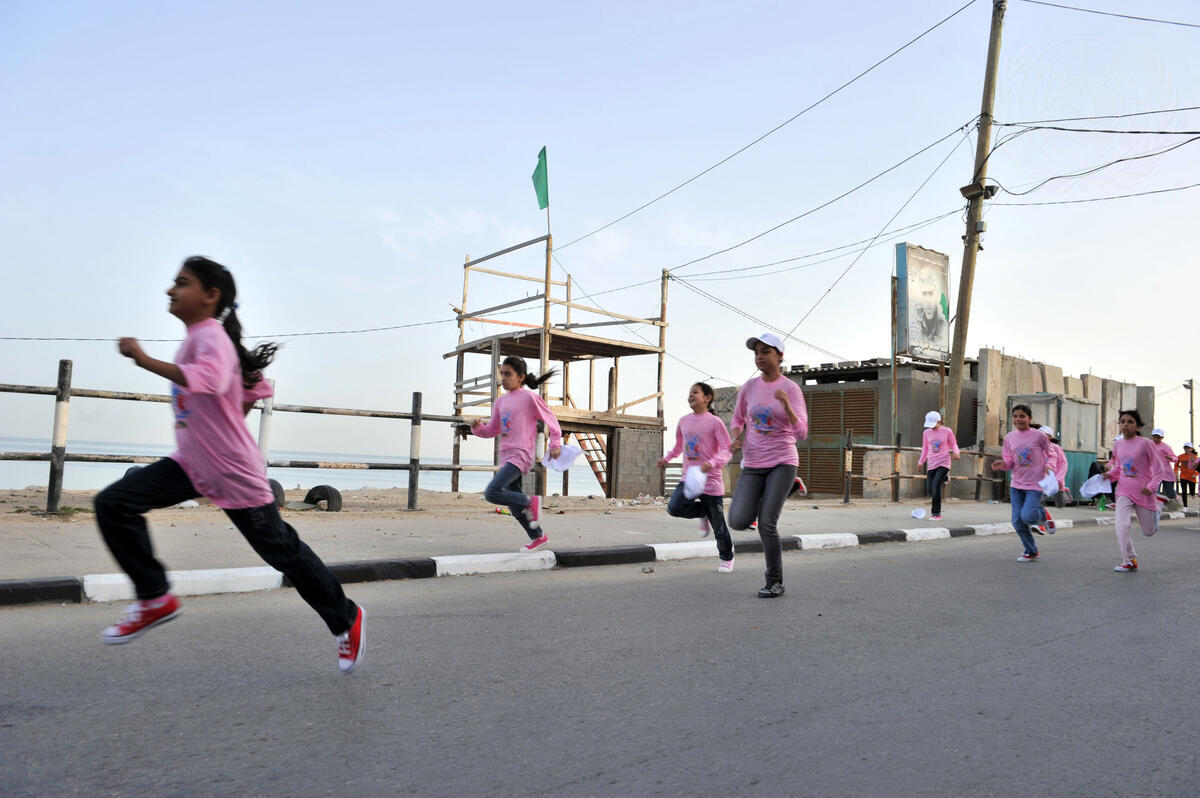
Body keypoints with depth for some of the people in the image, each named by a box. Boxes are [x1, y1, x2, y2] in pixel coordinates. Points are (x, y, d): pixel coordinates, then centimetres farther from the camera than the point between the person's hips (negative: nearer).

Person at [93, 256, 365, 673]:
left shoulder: (211, 338, -17)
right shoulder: (197, 338, 12)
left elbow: (209, 380, -42)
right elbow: (257, 388, 20)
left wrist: (145, 359, -37)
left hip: (234, 472, -9)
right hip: (192, 464, 9)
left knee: (280, 549, 2)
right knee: (113, 503, -4)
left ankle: (346, 619, 19)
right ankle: (156, 599, 7)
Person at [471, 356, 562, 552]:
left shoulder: (529, 397, -7)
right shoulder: (501, 401, 13)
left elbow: (550, 419, 0)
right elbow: (493, 430, 17)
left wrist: (556, 443, -2)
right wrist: (478, 427, -2)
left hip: (520, 456, -8)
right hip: (506, 456, 8)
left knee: (492, 493, -22)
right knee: (514, 506, 14)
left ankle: (530, 502, -3)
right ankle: (538, 537, 30)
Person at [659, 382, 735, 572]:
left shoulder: (714, 422, -10)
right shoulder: (684, 421, 8)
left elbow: (726, 451, -13)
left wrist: (712, 463, -31)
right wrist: (667, 458, 7)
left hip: (710, 480, -5)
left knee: (718, 524, 4)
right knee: (674, 508, -20)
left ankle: (726, 558, 29)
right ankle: (703, 512, 11)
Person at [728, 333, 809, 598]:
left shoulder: (792, 389, -6)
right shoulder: (749, 387, 4)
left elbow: (801, 433, -13)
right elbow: (737, 421, 16)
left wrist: (786, 405, -29)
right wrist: (736, 439, -8)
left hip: (782, 462, -3)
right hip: (753, 464, 3)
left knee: (766, 524, -14)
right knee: (738, 521, -13)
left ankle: (775, 582, 6)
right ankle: (760, 501, 22)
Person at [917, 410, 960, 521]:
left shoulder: (947, 431, -4)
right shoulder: (927, 433, 5)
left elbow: (953, 444, 7)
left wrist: (956, 453, -13)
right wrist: (921, 461, 8)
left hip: (943, 463, -4)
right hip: (931, 464, 4)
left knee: (936, 486, -18)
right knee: (929, 490, 2)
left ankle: (936, 513, -8)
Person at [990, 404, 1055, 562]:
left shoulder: (1039, 436, -8)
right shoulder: (1009, 437, 3)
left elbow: (1050, 454, 4)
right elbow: (1009, 461, 6)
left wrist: (1048, 466, -14)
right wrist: (1003, 464, -16)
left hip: (1035, 484, -4)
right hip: (1016, 485, 4)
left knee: (1027, 516, -20)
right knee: (1017, 521, 3)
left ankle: (1042, 513, 18)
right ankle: (1031, 552, 24)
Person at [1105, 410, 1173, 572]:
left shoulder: (1145, 443, -13)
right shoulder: (1118, 445, 2)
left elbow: (1160, 469, -8)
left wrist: (1152, 486, -20)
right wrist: (1110, 474, -3)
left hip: (1144, 492, -3)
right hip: (1124, 491, 3)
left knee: (1148, 532, 13)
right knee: (1121, 526, -16)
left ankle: (1155, 509, 47)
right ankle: (1129, 561, -4)